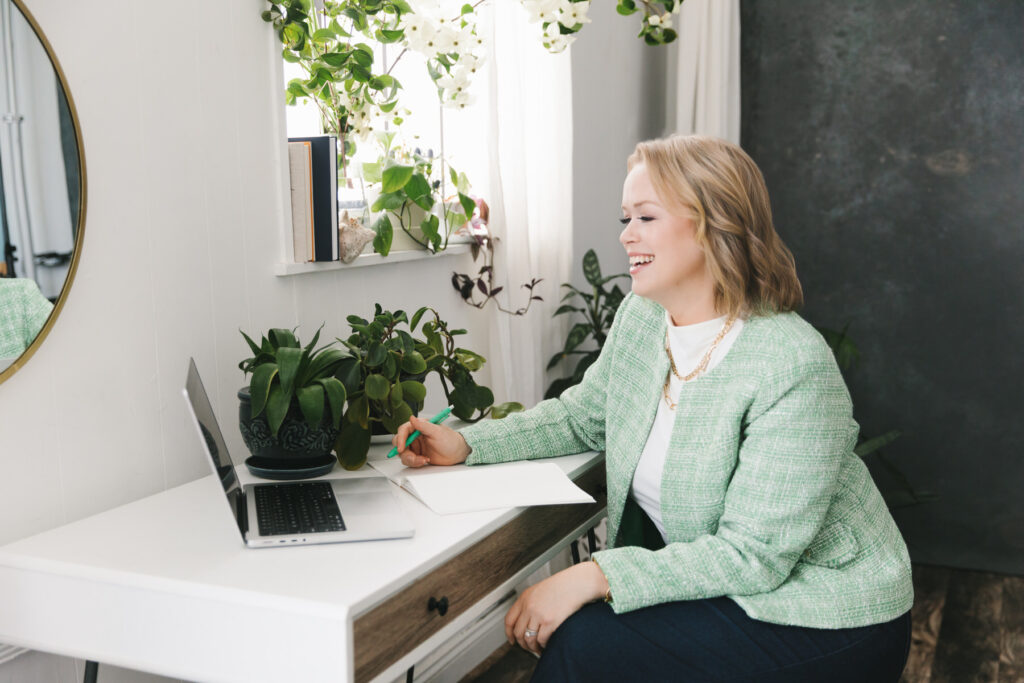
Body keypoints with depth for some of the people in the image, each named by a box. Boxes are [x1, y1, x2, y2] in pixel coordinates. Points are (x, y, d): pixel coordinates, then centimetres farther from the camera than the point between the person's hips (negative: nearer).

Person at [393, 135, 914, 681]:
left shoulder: (792, 367, -26)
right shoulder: (639, 317, -2)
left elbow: (753, 553, -26)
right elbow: (580, 417, 14)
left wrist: (595, 576, -31)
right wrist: (465, 444, 1)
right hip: (699, 579, 7)